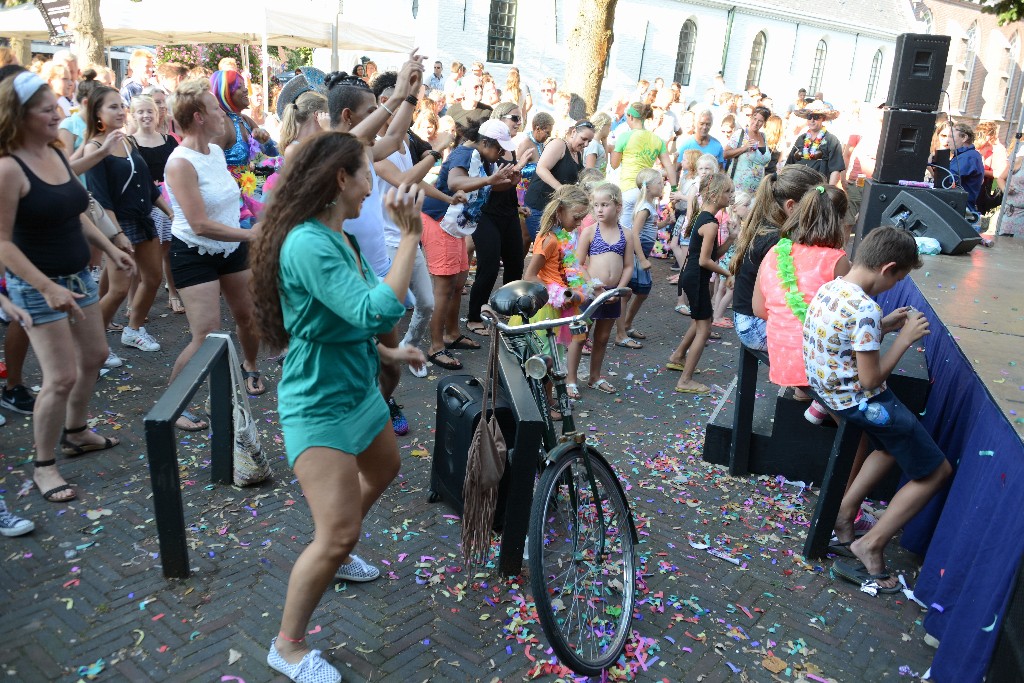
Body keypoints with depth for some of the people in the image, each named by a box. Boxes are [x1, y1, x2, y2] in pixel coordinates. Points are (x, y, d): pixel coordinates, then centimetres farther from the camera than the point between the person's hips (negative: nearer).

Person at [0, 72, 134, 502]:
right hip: (37, 284, -8)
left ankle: (76, 433, 40)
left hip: (77, 275, 9)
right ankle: (43, 465, 11)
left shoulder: (58, 154, 3)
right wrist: (48, 288, -27)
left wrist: (109, 248, 14)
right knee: (61, 377, -7)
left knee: (94, 357, 19)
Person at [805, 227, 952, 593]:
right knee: (936, 470, 7)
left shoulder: (828, 288, 0)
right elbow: (870, 379, -23)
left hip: (829, 390, 9)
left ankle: (844, 513, 26)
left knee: (892, 445, 30)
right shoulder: (865, 309, -27)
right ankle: (870, 546, 7)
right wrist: (905, 338, -13)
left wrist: (883, 326, 8)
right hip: (860, 402, -9)